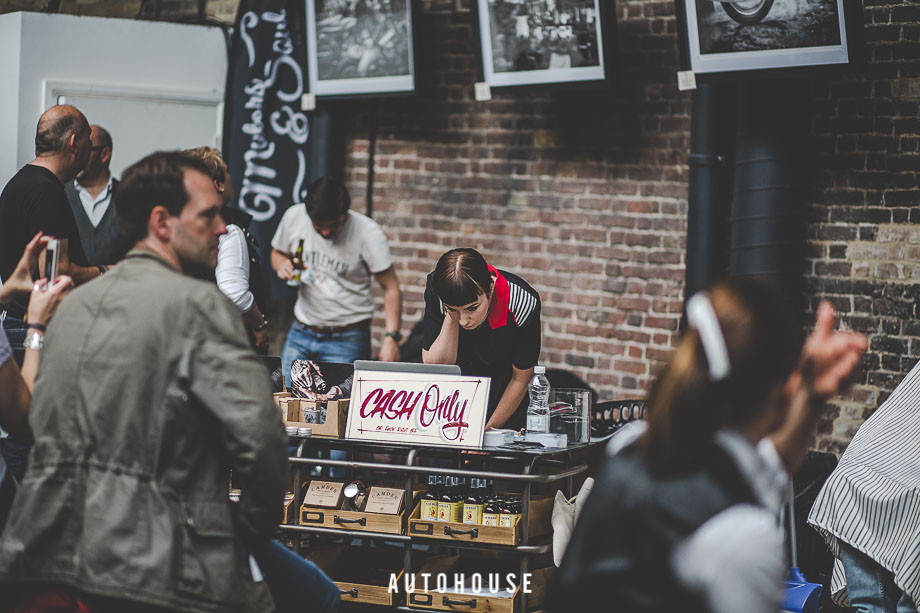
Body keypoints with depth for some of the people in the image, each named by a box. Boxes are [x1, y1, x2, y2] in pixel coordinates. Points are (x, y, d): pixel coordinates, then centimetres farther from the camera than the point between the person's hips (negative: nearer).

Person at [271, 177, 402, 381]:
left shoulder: (367, 232, -15)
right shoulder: (294, 217, -5)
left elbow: (391, 288, -12)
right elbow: (278, 252, 15)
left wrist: (391, 337, -22)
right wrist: (283, 265, -9)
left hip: (347, 341, -4)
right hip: (300, 333, 4)